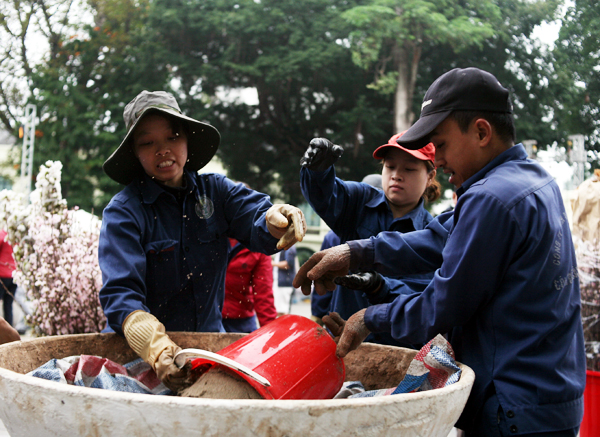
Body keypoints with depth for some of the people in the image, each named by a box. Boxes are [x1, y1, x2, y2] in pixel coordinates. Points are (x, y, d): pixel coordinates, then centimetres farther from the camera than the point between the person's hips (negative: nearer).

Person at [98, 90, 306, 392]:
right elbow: (120, 294, -16)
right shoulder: (123, 212, -6)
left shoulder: (215, 191, 4)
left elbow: (255, 219, -12)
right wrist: (157, 348, -34)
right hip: (140, 352, -3)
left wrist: (275, 220, -38)